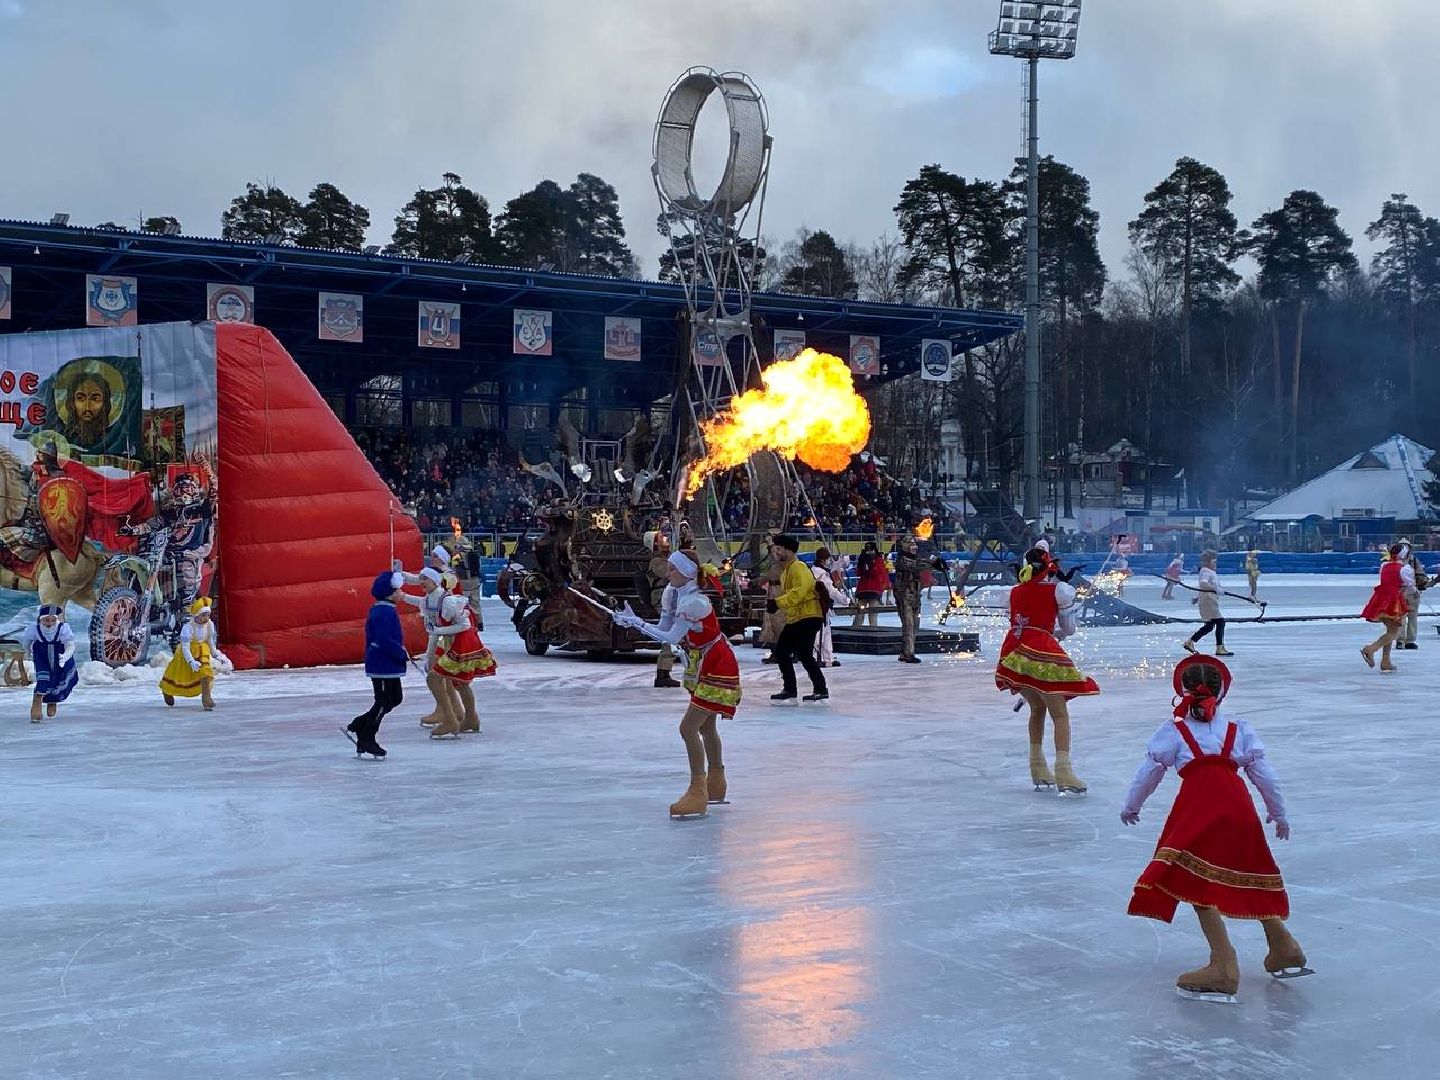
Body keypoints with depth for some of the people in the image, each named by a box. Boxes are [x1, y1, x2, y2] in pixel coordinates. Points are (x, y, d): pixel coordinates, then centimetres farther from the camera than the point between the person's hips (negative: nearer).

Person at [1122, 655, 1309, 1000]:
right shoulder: (1239, 729, 21)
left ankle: (1223, 964, -17)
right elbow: (1264, 775, 18)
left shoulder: (1173, 730, 12)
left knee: (1197, 882, -6)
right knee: (1249, 879, 22)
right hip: (1238, 804, 5)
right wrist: (1279, 813, 30)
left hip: (1198, 807, -5)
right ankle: (1283, 949, 31)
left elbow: (1149, 772, 14)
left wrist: (1131, 806, 29)